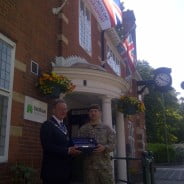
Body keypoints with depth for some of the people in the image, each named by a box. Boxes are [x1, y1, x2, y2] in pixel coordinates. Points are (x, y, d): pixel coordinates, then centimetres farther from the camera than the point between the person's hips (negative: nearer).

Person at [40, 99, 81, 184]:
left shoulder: (64, 126, 18)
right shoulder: (47, 125, -8)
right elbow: (47, 147, -19)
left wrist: (72, 149, -1)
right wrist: (67, 151, -23)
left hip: (65, 170, 8)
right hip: (53, 170, -8)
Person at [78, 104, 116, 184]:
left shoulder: (107, 128, 9)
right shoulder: (83, 129, 11)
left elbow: (112, 145, 2)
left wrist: (104, 147, -17)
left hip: (105, 163, 0)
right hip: (89, 164, 1)